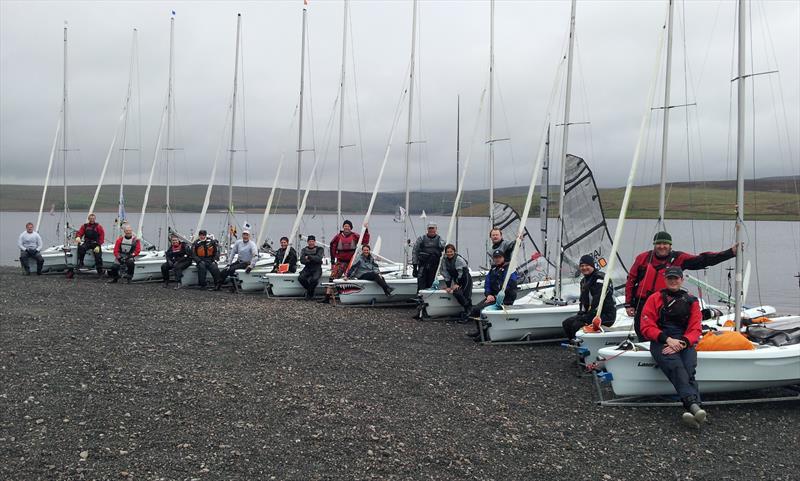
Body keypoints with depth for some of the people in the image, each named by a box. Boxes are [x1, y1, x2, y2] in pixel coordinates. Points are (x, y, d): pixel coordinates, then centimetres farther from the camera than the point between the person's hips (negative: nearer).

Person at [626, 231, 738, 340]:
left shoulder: (678, 258, 0)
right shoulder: (643, 258, 3)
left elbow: (703, 260, -4)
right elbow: (631, 280, 8)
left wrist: (730, 253, -11)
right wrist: (628, 304, 5)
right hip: (642, 305, 1)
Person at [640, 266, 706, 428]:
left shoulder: (691, 301, 18)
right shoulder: (655, 299, 12)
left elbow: (695, 330, 10)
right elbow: (647, 327, 4)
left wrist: (682, 343, -11)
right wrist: (668, 339, -11)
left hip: (684, 343, 2)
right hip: (661, 342, -2)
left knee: (689, 370, -30)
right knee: (676, 367, -34)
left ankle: (691, 412, -49)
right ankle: (694, 404, -54)